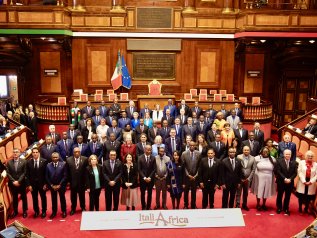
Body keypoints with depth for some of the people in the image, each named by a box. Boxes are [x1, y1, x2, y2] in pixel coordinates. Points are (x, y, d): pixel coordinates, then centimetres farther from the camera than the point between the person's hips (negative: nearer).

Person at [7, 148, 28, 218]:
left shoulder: (24, 161, -5)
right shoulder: (9, 162, 1)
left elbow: (24, 173, -8)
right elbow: (8, 173, -2)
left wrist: (18, 181, -16)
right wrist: (13, 181, -13)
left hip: (22, 183, -2)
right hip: (12, 183, 2)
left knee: (24, 197, 9)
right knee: (14, 198, 13)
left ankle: (25, 211, 22)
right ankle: (15, 211, 26)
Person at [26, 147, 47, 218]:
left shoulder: (44, 161, -9)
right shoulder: (29, 162, -4)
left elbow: (46, 173, -6)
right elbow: (27, 175, -1)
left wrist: (45, 184, -8)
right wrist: (29, 185, -6)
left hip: (42, 183, -1)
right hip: (33, 184, 1)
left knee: (43, 198, 11)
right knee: (34, 198, 13)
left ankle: (44, 211, 27)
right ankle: (36, 211, 29)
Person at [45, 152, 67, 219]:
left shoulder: (63, 164, -8)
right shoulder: (48, 165, -2)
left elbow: (65, 176, -10)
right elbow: (47, 177, -1)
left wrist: (59, 185, -13)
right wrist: (51, 185, -8)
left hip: (61, 185, -1)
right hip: (52, 186, 2)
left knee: (62, 198, 12)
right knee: (53, 199, 11)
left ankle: (64, 211, 24)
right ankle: (54, 212, 24)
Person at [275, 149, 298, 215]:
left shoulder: (294, 163, 3)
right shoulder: (279, 161, -5)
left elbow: (295, 173, -2)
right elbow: (278, 171, -12)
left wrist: (290, 179, -15)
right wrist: (284, 179, -19)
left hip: (290, 182, 2)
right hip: (281, 182, -2)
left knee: (287, 196, 10)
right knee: (280, 195, 10)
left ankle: (286, 209, 23)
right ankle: (279, 208, 23)